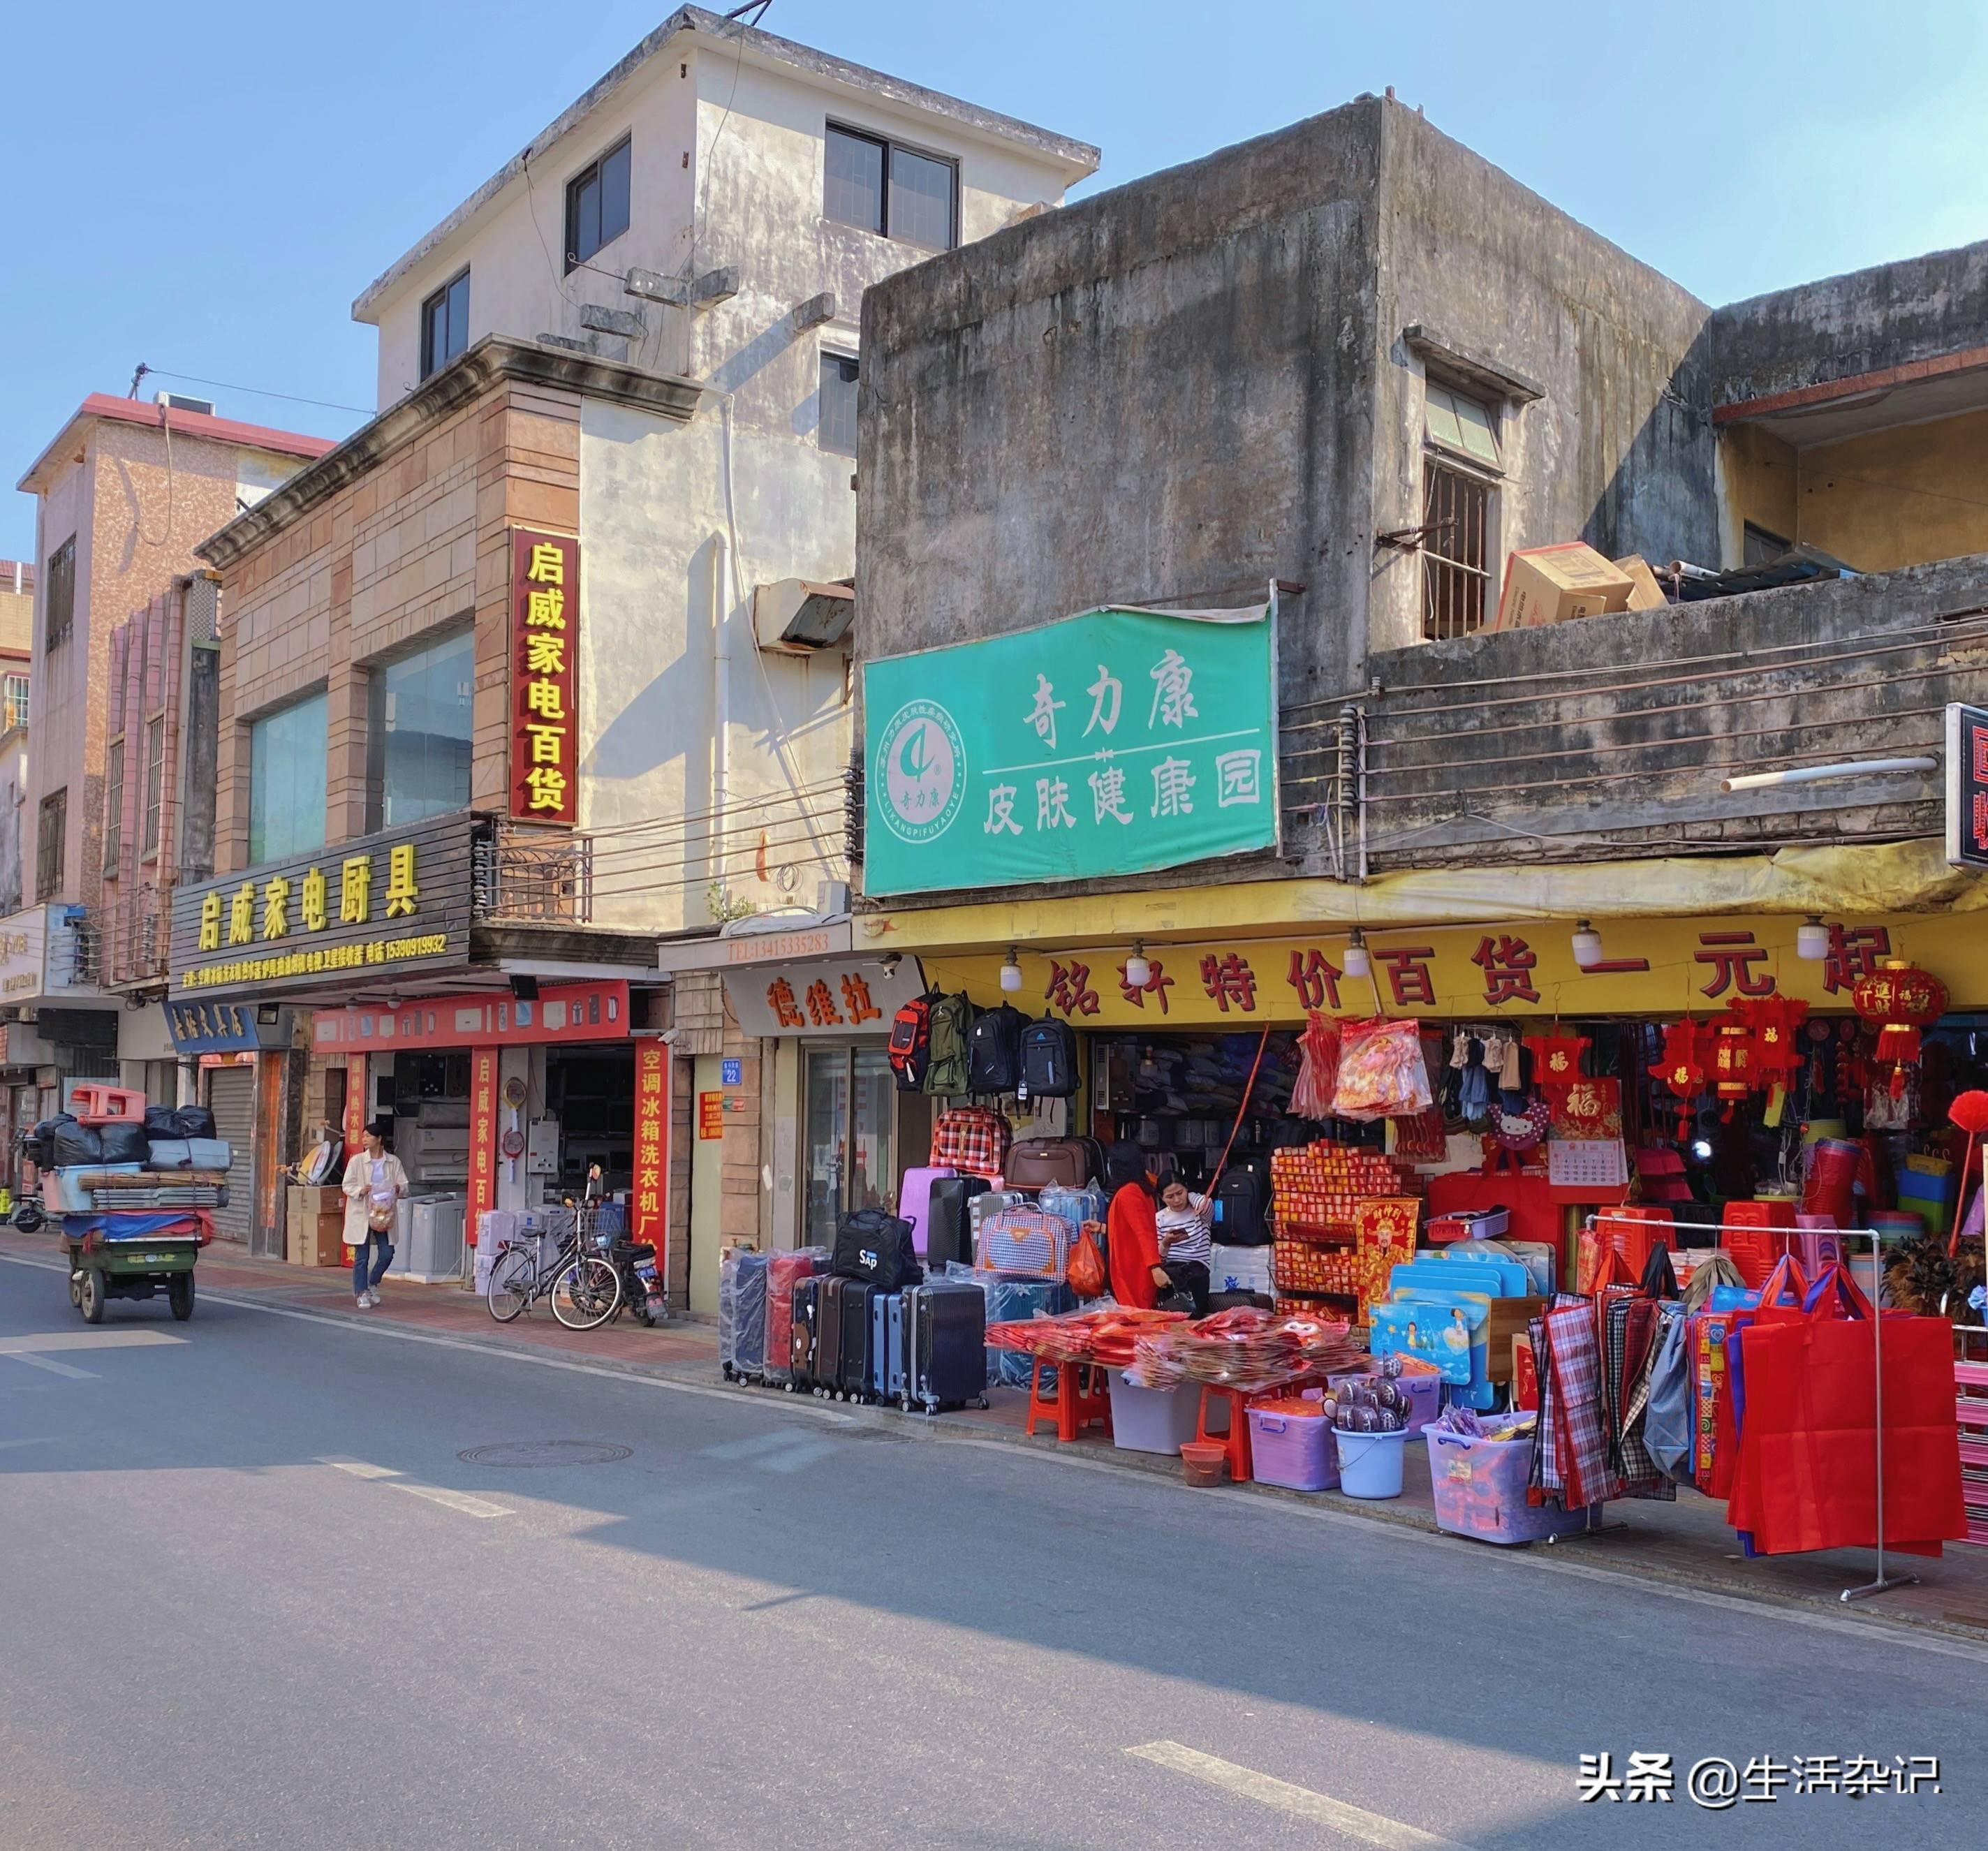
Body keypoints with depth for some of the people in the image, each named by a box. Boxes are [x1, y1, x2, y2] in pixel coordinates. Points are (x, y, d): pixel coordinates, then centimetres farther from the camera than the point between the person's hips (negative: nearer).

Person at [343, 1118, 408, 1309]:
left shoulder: (394, 1162, 3)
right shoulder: (357, 1161, 0)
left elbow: (404, 1186, 5)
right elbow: (347, 1185, 0)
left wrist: (398, 1189, -18)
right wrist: (361, 1191, -20)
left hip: (383, 1213, 2)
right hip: (361, 1214, -2)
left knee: (387, 1253, -3)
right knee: (361, 1257, 1)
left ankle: (373, 1284, 22)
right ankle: (361, 1293, 12)